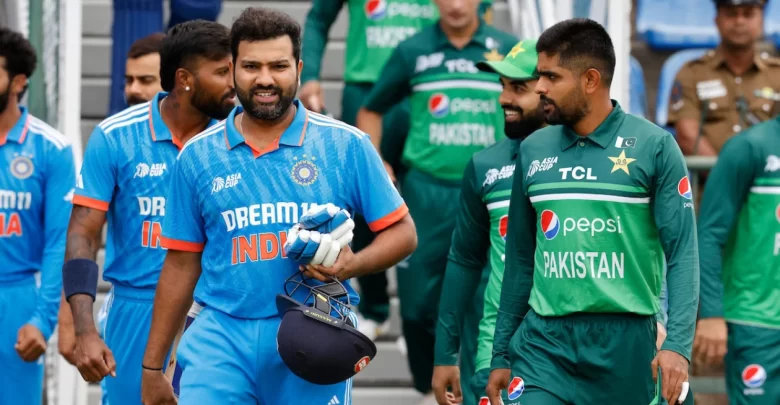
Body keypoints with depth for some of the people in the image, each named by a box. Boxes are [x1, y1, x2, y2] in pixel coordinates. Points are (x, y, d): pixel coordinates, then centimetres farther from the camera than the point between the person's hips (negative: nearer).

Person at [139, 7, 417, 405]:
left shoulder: (347, 145, 2)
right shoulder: (198, 156, 7)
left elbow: (401, 232, 6)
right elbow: (182, 264, 12)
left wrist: (353, 265, -16)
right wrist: (152, 366, 12)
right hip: (221, 338, 1)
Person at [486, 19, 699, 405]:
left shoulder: (654, 148, -3)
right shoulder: (533, 151, 10)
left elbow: (682, 254, -6)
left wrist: (677, 343, -18)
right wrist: (501, 354, 15)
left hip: (626, 344, -3)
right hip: (545, 343, 3)